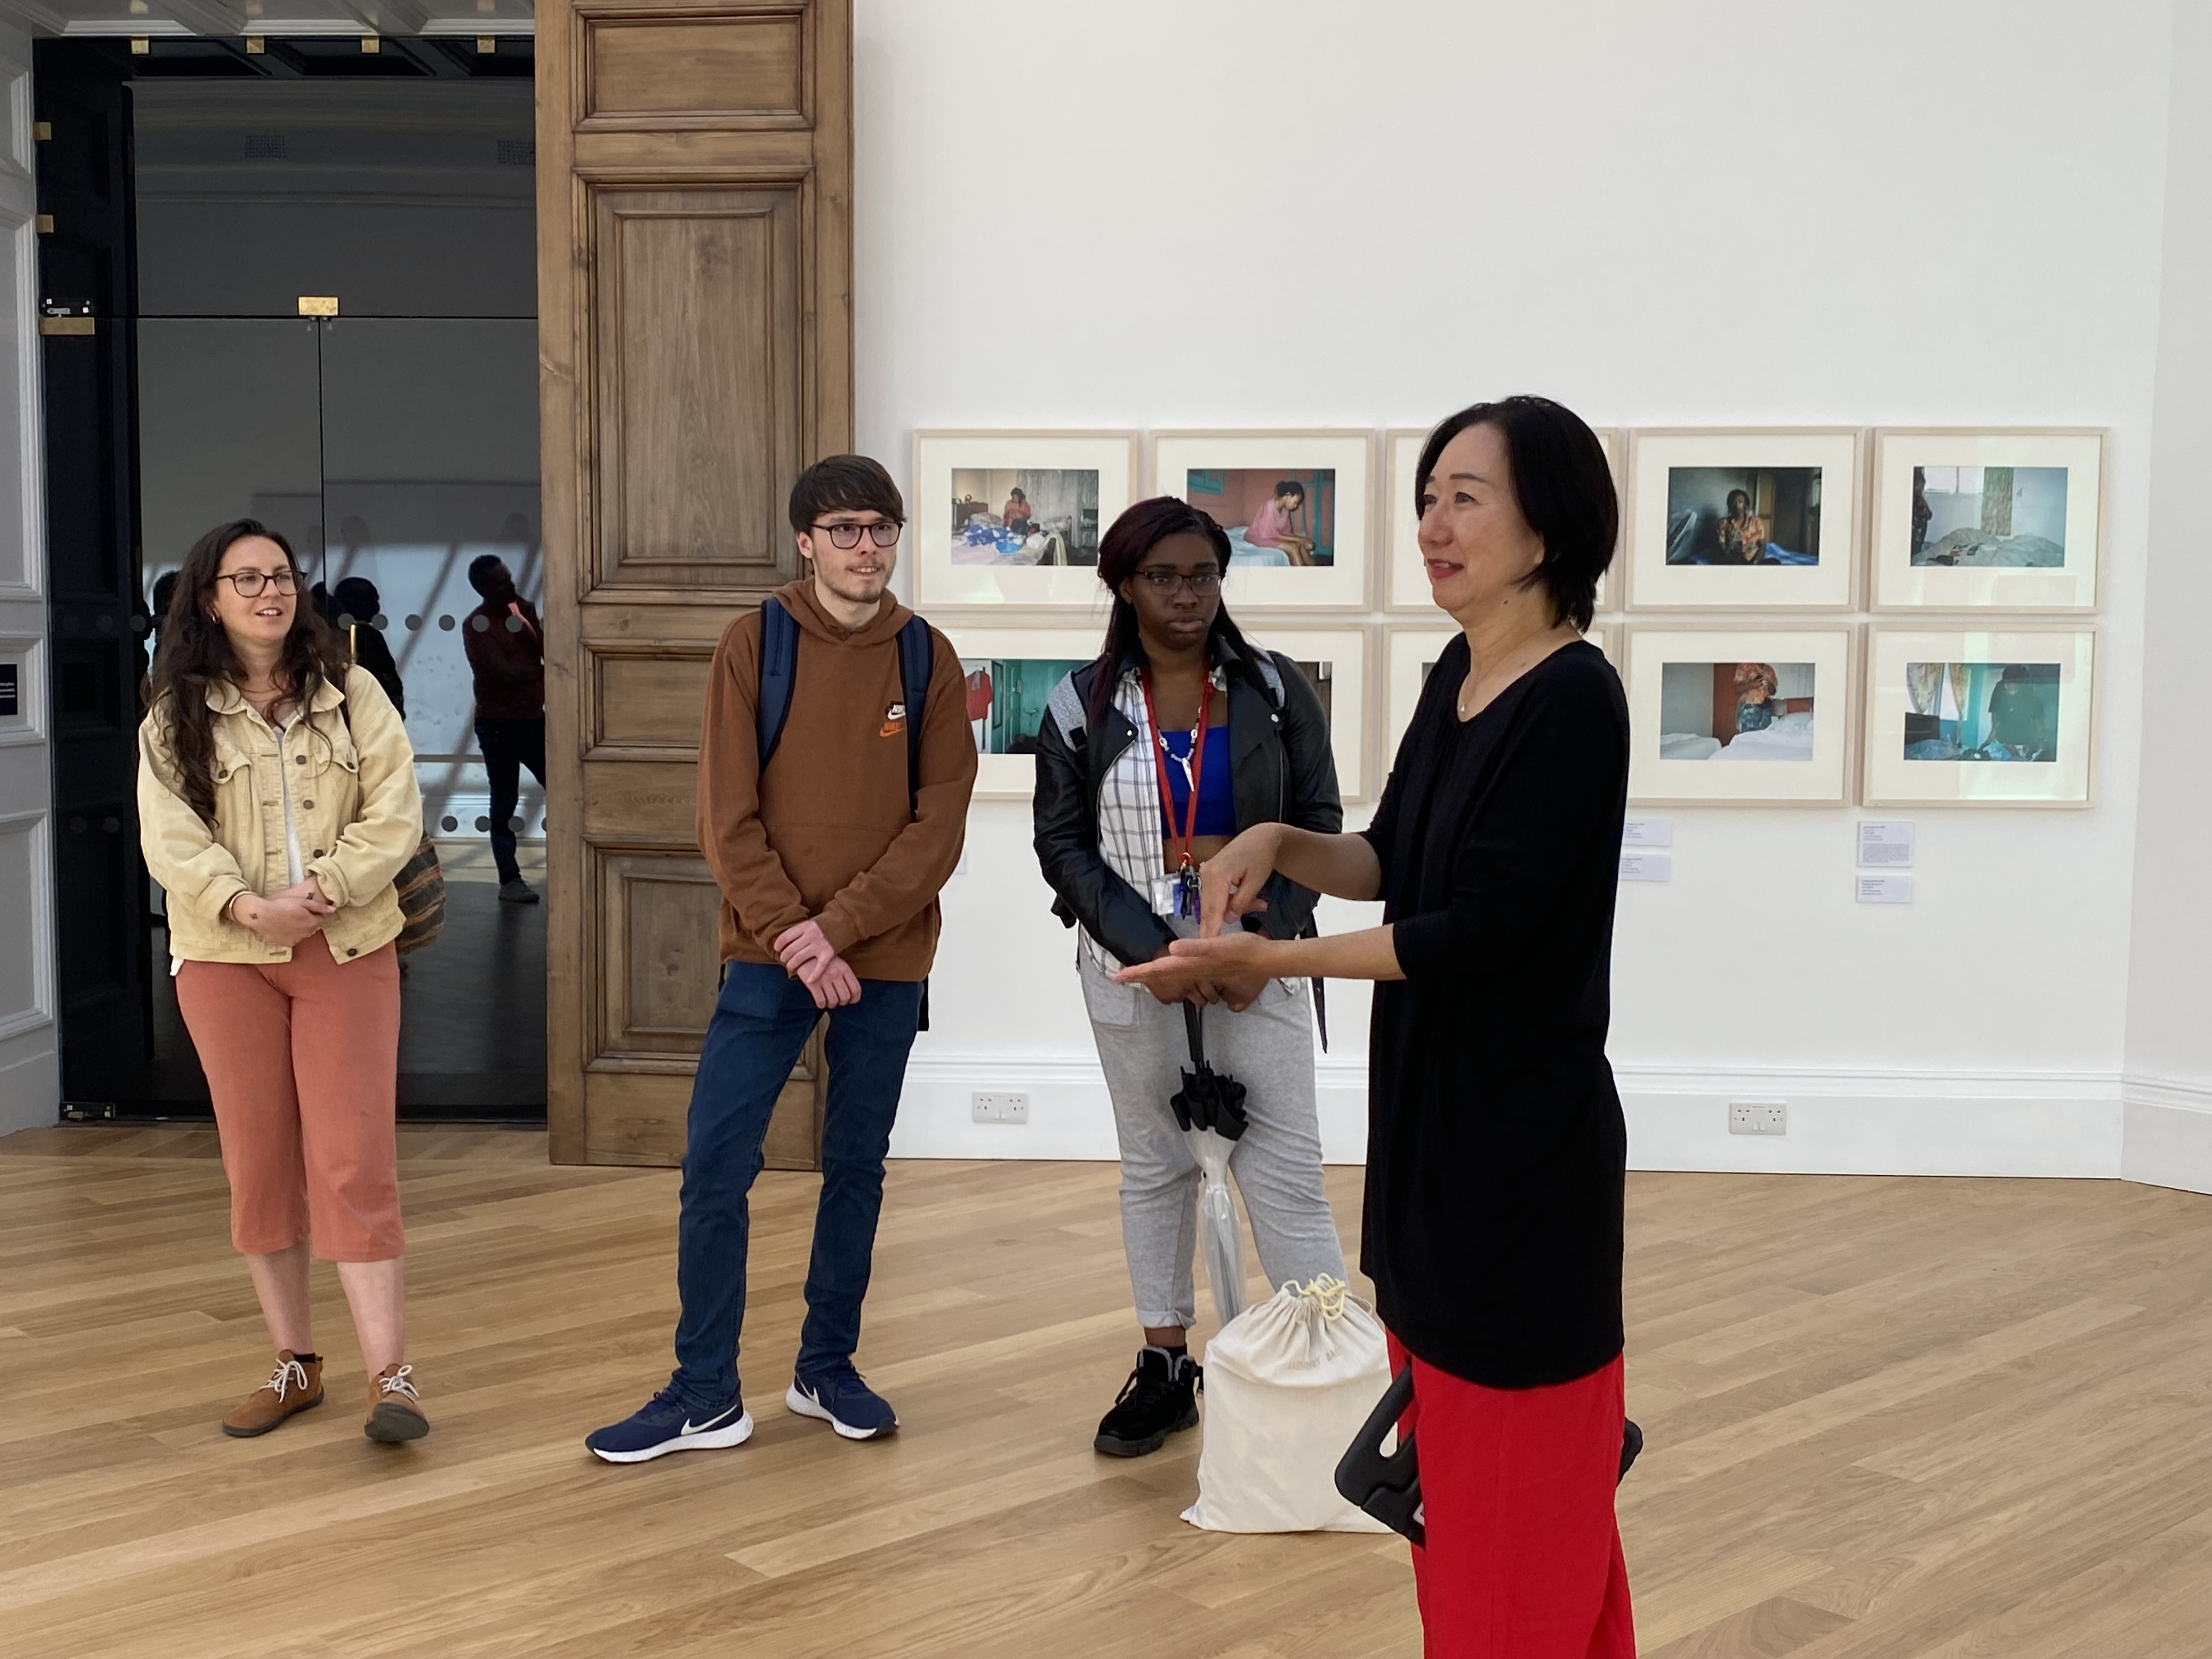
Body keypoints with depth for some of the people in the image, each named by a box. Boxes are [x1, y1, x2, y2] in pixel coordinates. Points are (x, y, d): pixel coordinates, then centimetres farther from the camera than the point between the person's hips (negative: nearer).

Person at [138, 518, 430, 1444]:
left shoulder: (352, 695, 4)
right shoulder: (176, 717, 4)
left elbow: (395, 817, -3)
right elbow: (170, 839, -5)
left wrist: (323, 891, -18)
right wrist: (249, 906, -21)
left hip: (348, 950, -1)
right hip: (226, 957, 1)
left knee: (355, 1163, -6)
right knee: (259, 1166, 7)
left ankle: (391, 1375, -5)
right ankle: (295, 1365, 20)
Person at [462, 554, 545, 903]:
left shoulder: (523, 610, 9)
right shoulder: (477, 625, -12)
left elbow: (546, 654, 0)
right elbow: (507, 673, -21)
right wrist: (544, 670, -9)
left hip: (533, 717, 6)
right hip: (498, 723, -6)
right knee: (504, 803, -1)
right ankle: (510, 880, 5)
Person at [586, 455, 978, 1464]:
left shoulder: (929, 659, 2)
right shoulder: (755, 644, -1)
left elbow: (939, 827, -4)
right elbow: (728, 818, -6)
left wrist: (839, 926, -14)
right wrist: (792, 938, -15)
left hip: (887, 961, 1)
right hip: (770, 956, -1)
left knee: (857, 1168, 11)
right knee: (714, 1170, -3)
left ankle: (827, 1369, 27)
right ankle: (705, 1397, 10)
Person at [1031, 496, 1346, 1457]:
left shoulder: (1275, 689, 0)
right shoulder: (1084, 704, -1)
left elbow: (1318, 823, 0)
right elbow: (1063, 843, -1)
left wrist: (1265, 945, -12)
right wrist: (1152, 948, -12)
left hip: (1255, 963, -1)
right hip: (1133, 964, 1)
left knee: (1283, 1169, -5)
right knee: (1154, 1164, 11)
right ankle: (1165, 1366, 23)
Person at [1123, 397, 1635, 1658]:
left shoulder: (1573, 701, -19)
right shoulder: (1456, 681, 7)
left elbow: (1480, 925, -22)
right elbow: (1394, 862, 16)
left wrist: (1268, 959, -20)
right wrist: (1278, 844, -3)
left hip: (1523, 1133, -9)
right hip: (1430, 1109, 9)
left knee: (1518, 1456, 4)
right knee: (1446, 1431, 19)